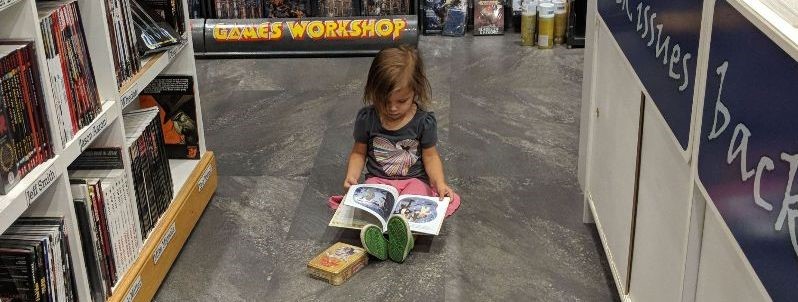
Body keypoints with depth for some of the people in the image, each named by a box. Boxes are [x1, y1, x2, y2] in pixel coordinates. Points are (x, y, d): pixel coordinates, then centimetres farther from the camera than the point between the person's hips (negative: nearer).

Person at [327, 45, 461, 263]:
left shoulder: (424, 121, -8)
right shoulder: (366, 118, -5)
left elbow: (430, 156, -1)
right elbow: (359, 153, 5)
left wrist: (440, 183, -18)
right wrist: (352, 176, -13)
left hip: (414, 180, -1)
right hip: (377, 179, 1)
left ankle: (401, 236, -56)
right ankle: (374, 234, -54)